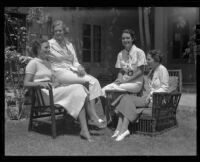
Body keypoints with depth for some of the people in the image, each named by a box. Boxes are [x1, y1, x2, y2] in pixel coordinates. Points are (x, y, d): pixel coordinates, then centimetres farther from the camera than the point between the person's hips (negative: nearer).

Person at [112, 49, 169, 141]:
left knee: (128, 100, -24)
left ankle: (124, 130, -24)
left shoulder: (162, 70, -7)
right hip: (149, 96, 8)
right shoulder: (152, 70, 20)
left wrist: (151, 94, -18)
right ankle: (119, 129, -24)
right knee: (125, 98, -14)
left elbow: (165, 88, -11)